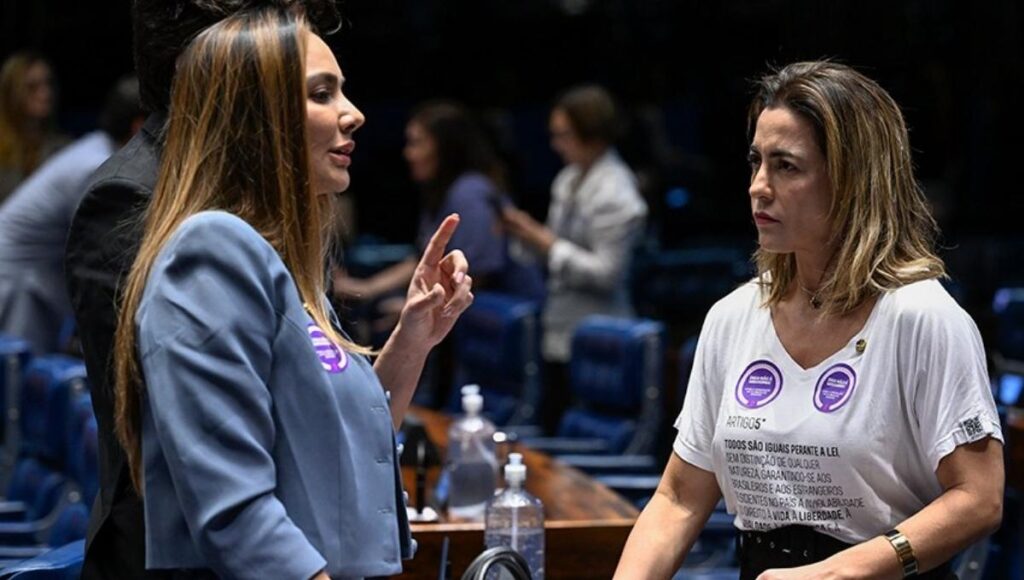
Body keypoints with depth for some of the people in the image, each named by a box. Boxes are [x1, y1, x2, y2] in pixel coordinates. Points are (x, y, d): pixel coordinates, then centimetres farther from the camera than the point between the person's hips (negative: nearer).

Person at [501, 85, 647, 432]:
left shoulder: (615, 194, -16)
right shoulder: (569, 180, 11)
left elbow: (605, 273, -19)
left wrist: (548, 244, -17)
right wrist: (531, 232, 4)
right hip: (561, 335, 9)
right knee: (553, 429, 13)